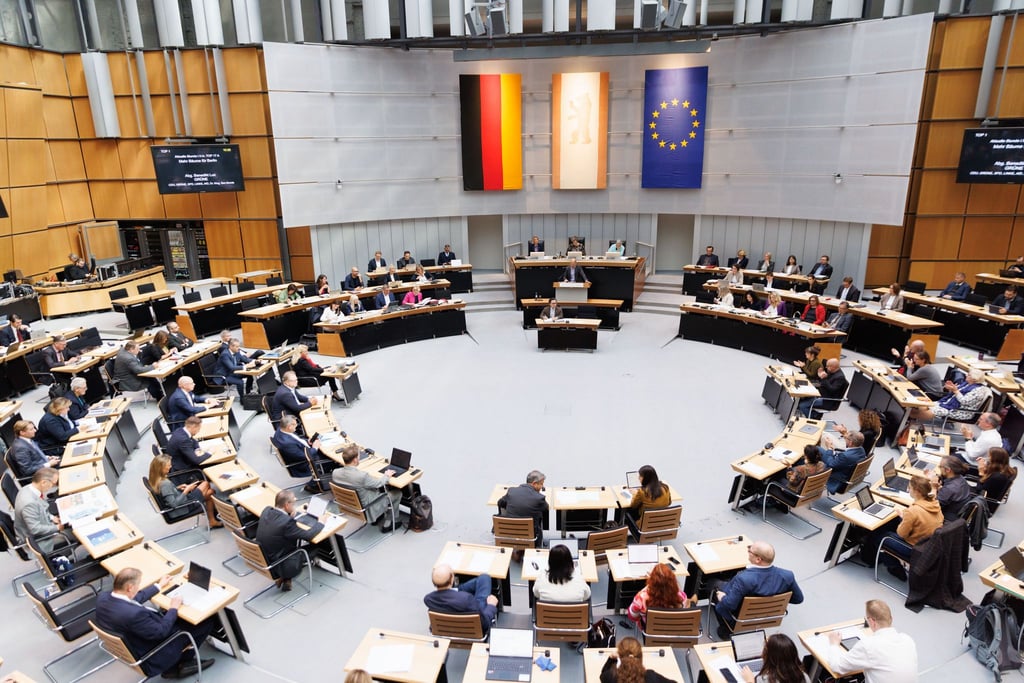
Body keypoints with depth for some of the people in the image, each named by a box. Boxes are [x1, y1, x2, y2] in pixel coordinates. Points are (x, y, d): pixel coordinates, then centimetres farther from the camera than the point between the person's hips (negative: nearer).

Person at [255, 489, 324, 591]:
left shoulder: (266, 510, -9)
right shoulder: (287, 522, -30)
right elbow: (308, 535, -20)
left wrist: (290, 514, 1)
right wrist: (321, 522, -5)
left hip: (263, 561, 7)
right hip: (277, 567, -7)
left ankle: (283, 576, 22)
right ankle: (286, 578, 18)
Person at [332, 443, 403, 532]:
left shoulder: (335, 473, -18)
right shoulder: (362, 476, -36)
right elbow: (378, 483, -17)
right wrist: (386, 476, 4)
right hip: (368, 509, -7)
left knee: (380, 488, 27)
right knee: (397, 493, 13)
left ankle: (376, 519, 32)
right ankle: (386, 524, 25)